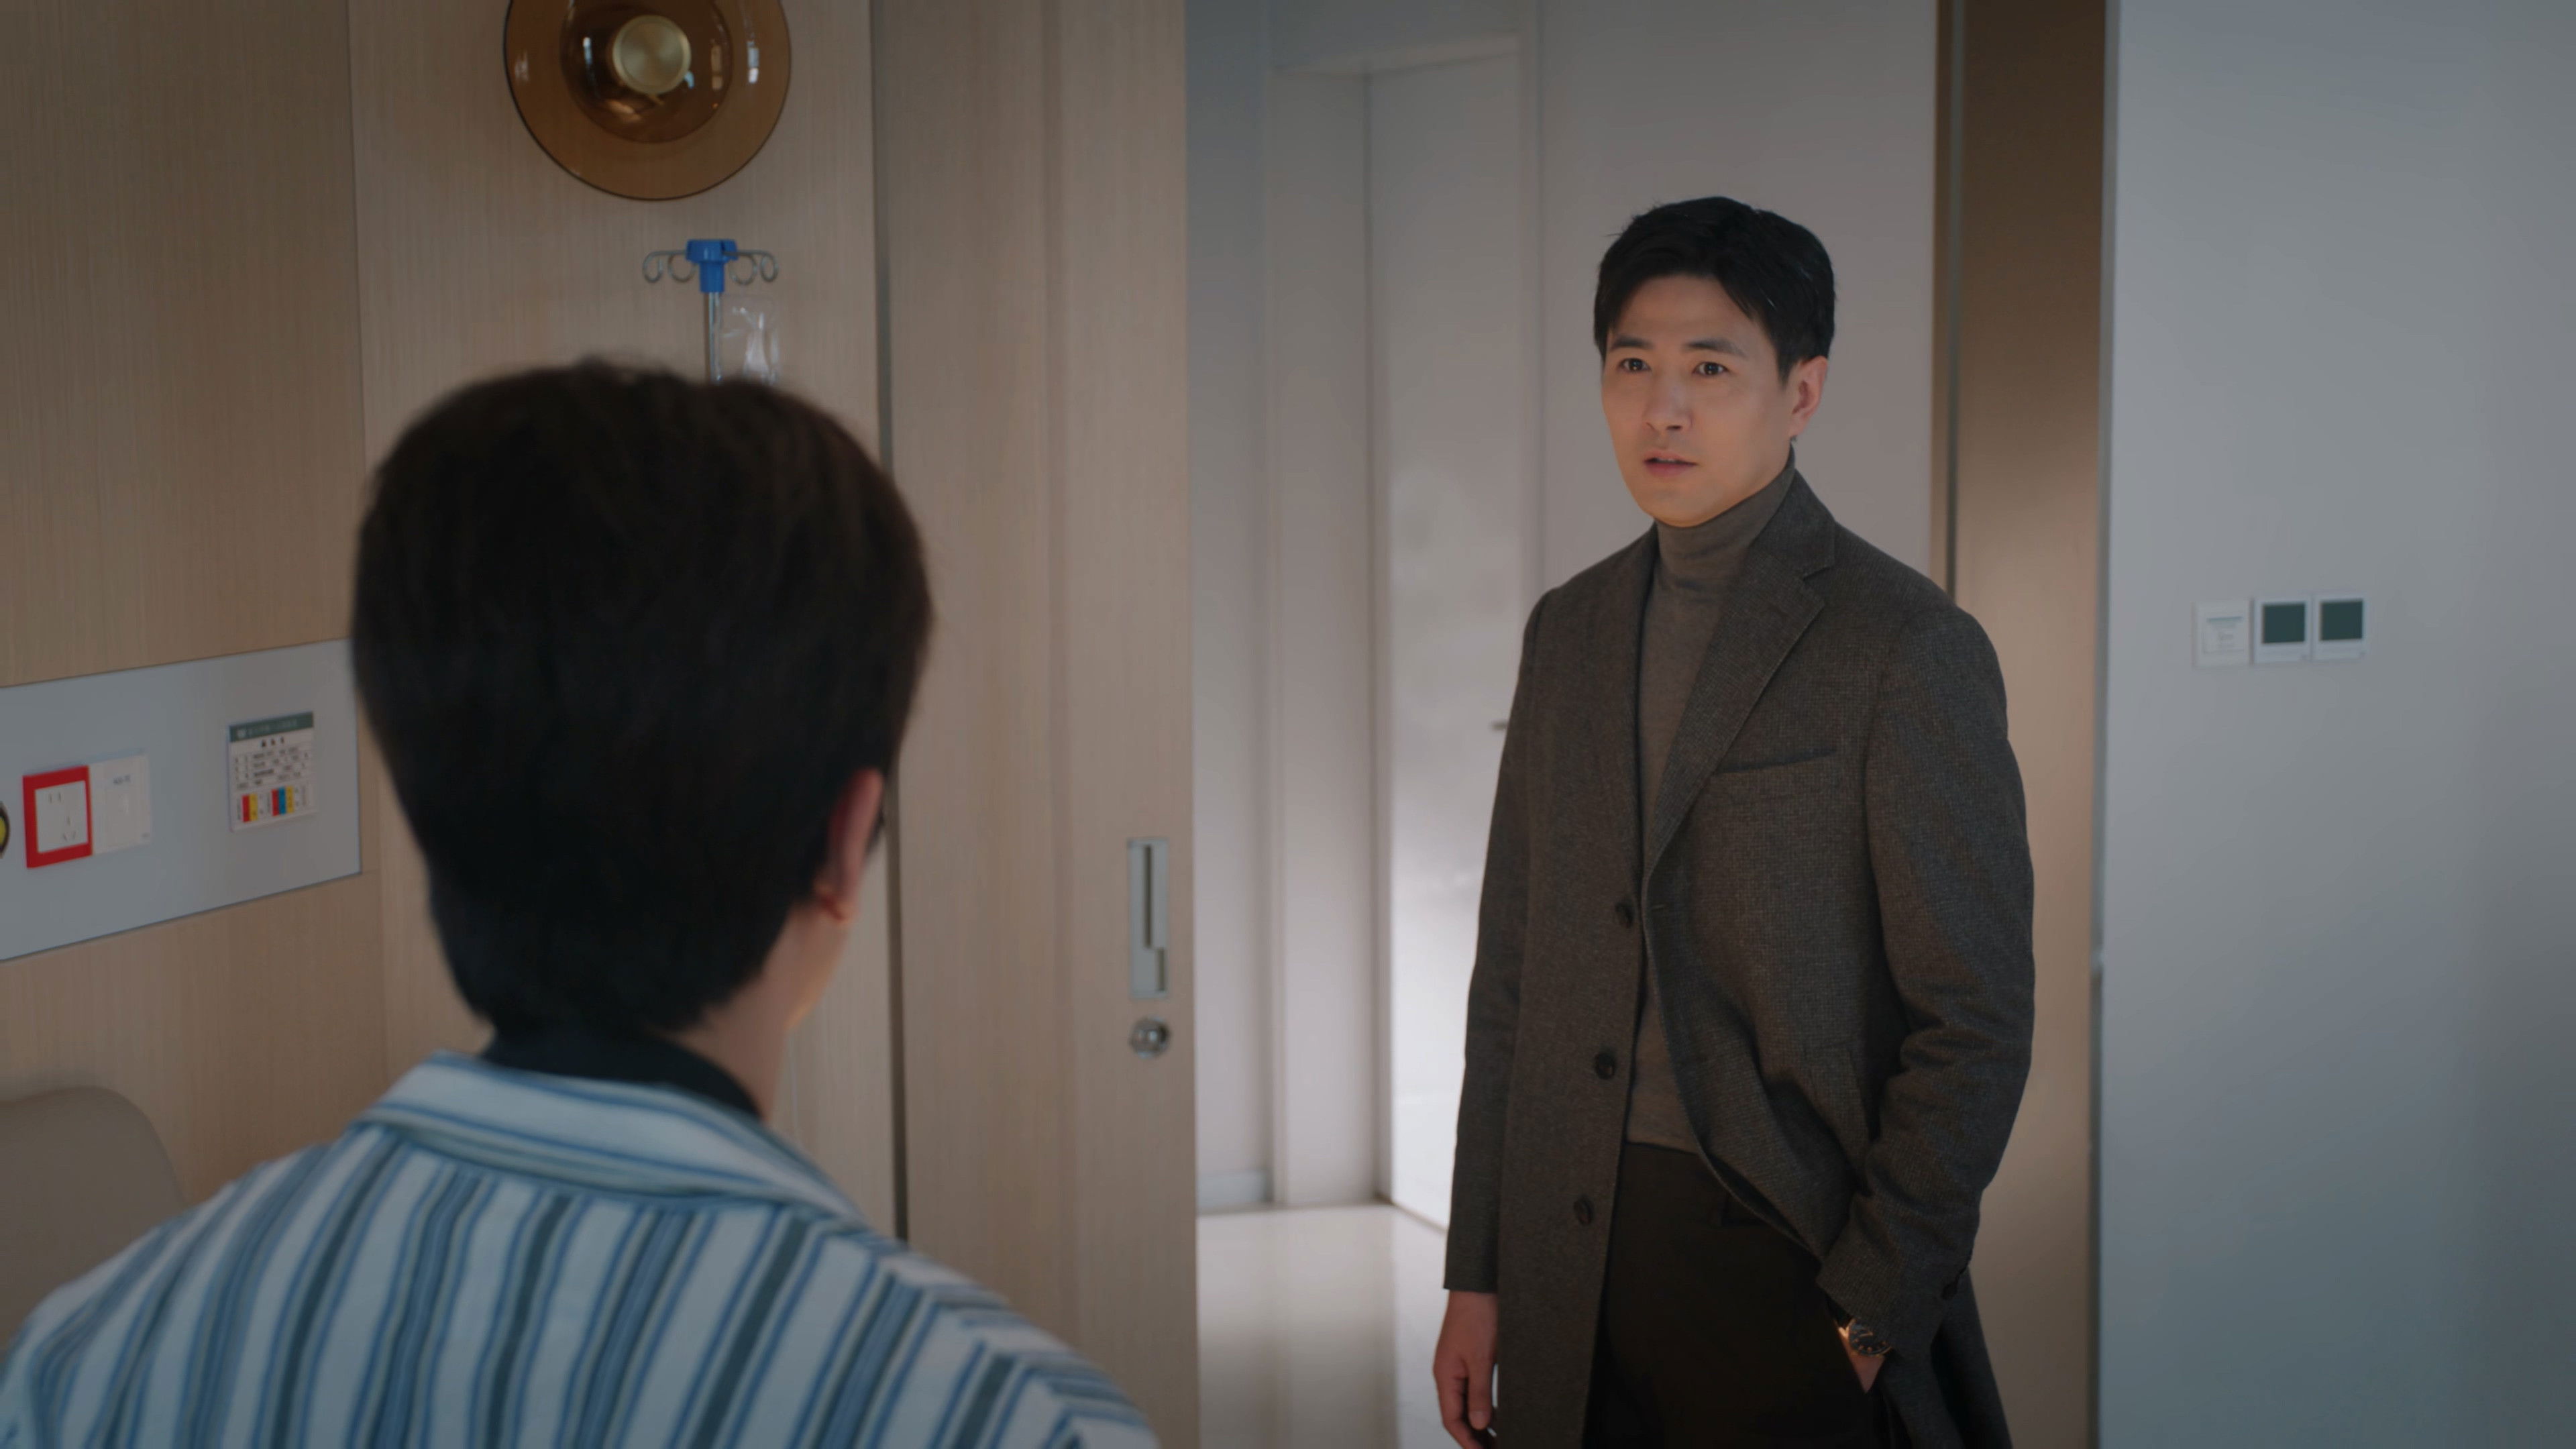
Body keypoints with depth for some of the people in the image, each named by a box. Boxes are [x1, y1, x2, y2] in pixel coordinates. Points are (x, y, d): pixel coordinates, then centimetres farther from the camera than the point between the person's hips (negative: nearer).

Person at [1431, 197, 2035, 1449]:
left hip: (1786, 1258, -5)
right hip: (1574, 1274, 5)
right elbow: (1513, 973, 12)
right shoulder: (1570, 631, 10)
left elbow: (1974, 1019, -10)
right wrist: (1476, 1274, 10)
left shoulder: (1905, 647, -8)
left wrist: (1869, 1311, -11)